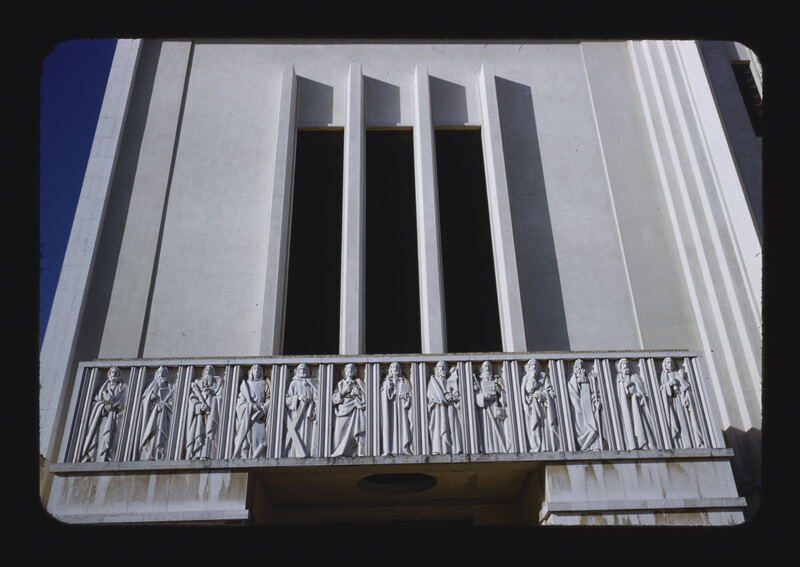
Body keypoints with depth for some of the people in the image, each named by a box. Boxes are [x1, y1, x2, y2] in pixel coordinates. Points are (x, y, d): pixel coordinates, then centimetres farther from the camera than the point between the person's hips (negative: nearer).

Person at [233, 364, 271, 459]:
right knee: (244, 436, -12)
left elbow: (269, 399, 8)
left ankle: (257, 458, -20)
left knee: (259, 436, -15)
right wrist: (250, 405, -8)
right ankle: (244, 458, -16)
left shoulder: (264, 384, 18)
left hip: (259, 415, 0)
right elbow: (240, 398, 10)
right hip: (246, 414, 1)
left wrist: (263, 408, -10)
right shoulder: (245, 383, 20)